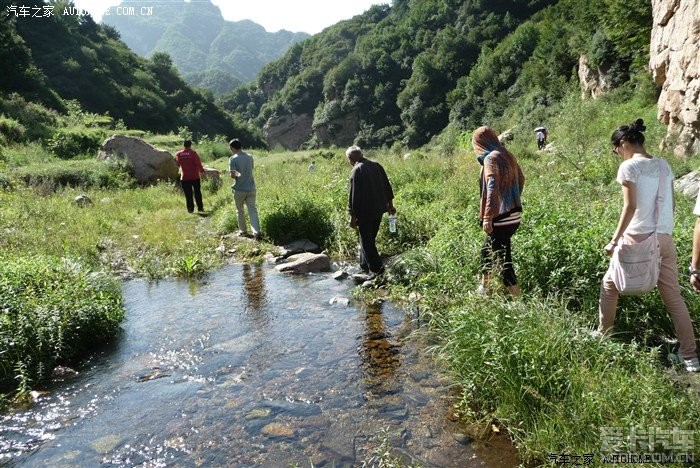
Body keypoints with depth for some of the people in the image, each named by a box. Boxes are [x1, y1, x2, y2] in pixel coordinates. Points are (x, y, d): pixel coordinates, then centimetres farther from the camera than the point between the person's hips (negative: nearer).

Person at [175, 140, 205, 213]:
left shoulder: (178, 154, 2)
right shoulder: (193, 153, -9)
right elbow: (198, 163, -13)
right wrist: (202, 171, -2)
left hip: (185, 177, 1)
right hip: (195, 176, -1)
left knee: (188, 194, 6)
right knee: (197, 193, 12)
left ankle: (190, 209, 6)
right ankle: (200, 208, 15)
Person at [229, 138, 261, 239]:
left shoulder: (233, 159, -12)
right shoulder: (249, 157, 5)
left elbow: (232, 175, -17)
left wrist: (237, 176, 2)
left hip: (239, 189, -3)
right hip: (251, 188, 4)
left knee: (240, 211, 15)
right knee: (252, 210, 2)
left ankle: (243, 231, 25)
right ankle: (256, 232, -13)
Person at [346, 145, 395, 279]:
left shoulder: (356, 171, -15)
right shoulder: (376, 166, 7)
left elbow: (354, 195, -18)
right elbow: (387, 186, 13)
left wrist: (353, 216, -14)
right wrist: (390, 204, 22)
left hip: (365, 212, -8)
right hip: (379, 210, 8)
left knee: (366, 241, 1)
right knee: (370, 238, 18)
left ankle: (376, 268, -2)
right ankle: (364, 266, 28)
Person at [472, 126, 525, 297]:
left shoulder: (490, 159, -13)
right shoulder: (507, 155, 11)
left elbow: (492, 189, -23)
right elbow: (521, 180, 21)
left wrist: (487, 217, -24)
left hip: (501, 217, -9)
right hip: (515, 213, 9)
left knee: (502, 257, -1)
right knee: (487, 250, 21)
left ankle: (516, 294, 3)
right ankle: (484, 287, 34)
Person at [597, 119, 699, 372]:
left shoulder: (629, 166, -10)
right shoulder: (664, 165, 9)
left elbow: (630, 207, -16)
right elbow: (670, 203, 12)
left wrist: (614, 240, -12)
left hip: (638, 238, -6)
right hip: (664, 239, 6)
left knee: (609, 285, 15)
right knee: (673, 297, 11)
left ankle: (602, 335, 26)